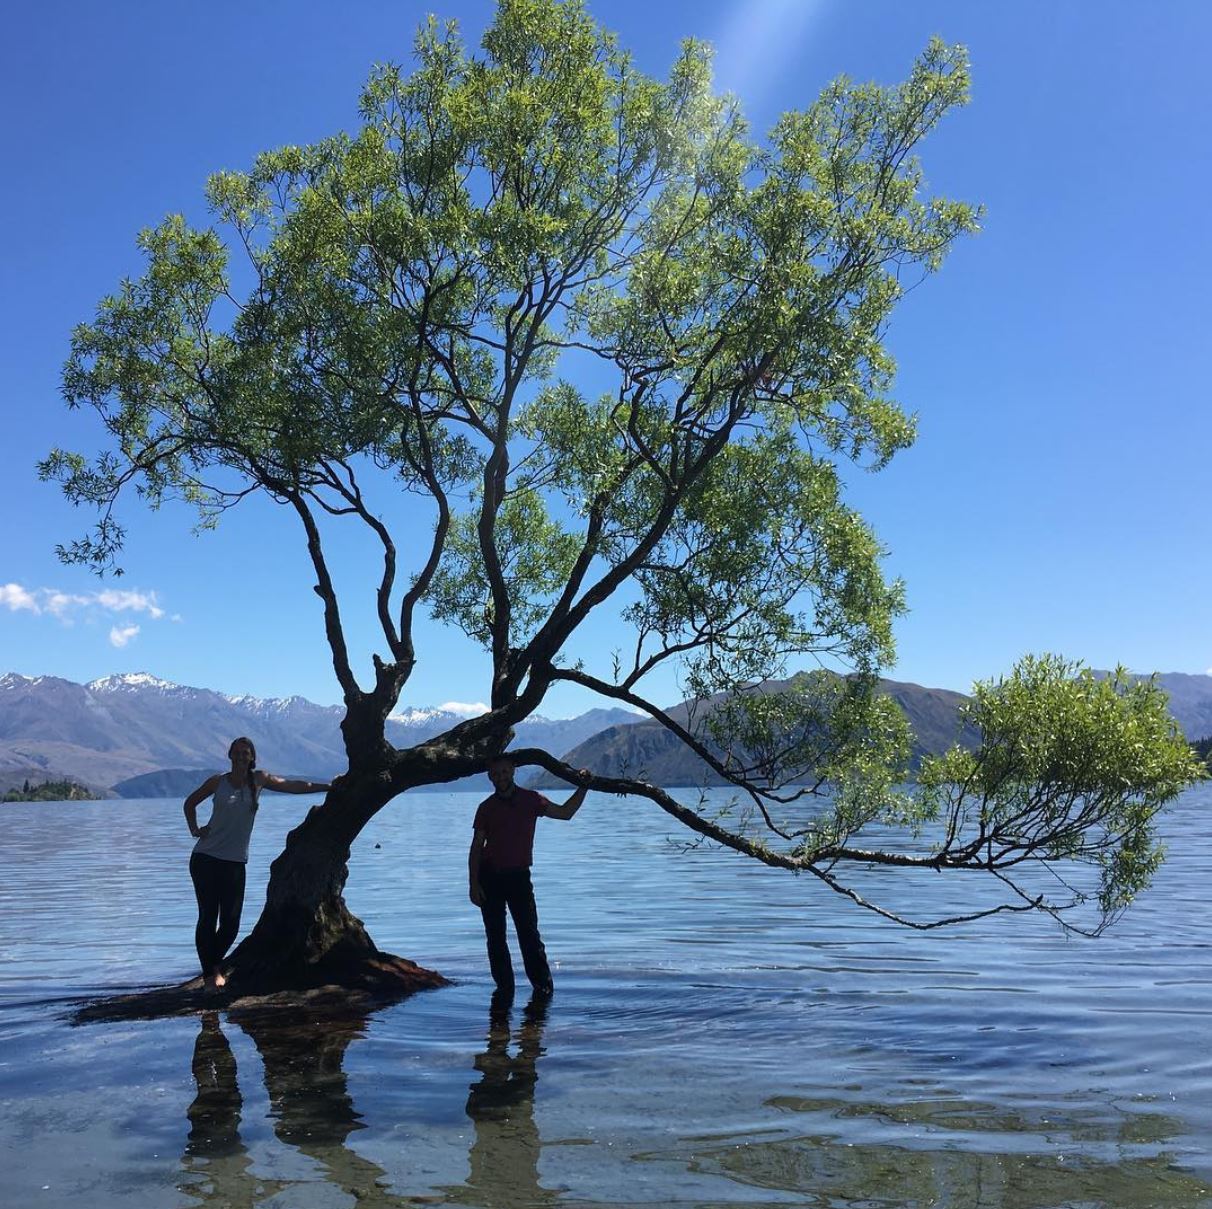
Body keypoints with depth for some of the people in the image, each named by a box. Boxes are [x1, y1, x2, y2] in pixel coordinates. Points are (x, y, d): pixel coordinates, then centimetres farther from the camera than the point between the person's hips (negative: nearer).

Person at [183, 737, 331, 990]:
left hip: (235, 862, 2)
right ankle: (209, 973, 8)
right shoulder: (218, 782, 1)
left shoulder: (258, 779, 6)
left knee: (231, 922, -1)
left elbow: (295, 786, 10)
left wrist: (330, 786, 10)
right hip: (206, 859, -2)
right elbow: (190, 803, 16)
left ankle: (215, 965, 23)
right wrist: (195, 830, 4)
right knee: (208, 917, -4)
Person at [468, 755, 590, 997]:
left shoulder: (530, 800, 2)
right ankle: (504, 986, 11)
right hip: (490, 877, 1)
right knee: (495, 937, 3)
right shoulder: (486, 808, 2)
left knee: (529, 932, -7)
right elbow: (476, 847, 2)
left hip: (519, 875, -1)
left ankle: (543, 985, -3)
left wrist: (583, 788, -4)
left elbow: (565, 812, 6)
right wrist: (474, 884, -5)